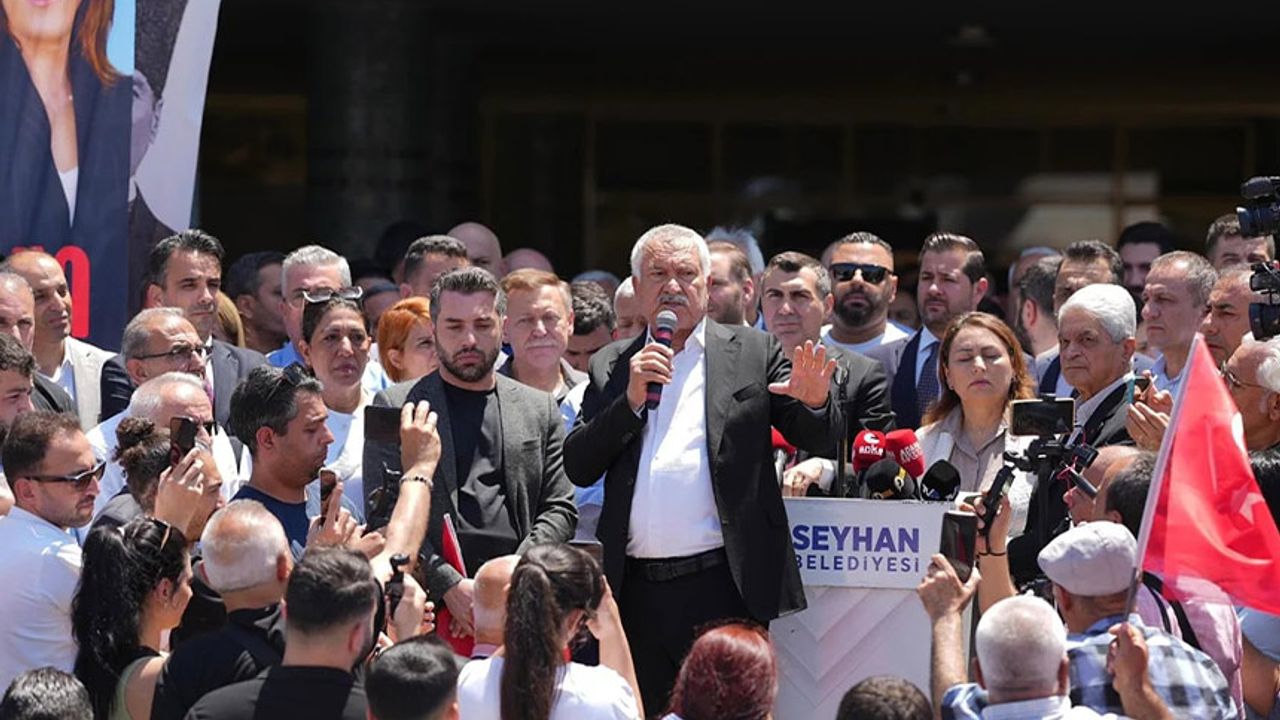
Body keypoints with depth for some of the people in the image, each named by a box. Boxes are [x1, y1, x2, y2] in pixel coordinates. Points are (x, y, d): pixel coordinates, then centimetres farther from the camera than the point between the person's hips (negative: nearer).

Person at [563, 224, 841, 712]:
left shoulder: (753, 353, 8)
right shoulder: (611, 367, 13)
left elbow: (818, 439, 4)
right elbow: (579, 468, 5)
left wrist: (815, 402, -19)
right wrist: (632, 398, -8)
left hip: (724, 584, -2)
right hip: (637, 593, 3)